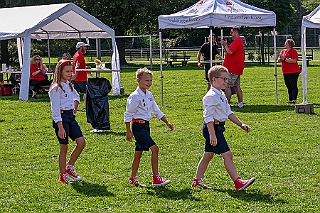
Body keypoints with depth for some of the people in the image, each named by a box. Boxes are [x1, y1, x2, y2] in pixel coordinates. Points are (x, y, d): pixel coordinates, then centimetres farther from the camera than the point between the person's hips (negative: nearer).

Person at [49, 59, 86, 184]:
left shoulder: (68, 85, 11)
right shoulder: (56, 88, -14)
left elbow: (76, 97, 33)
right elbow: (55, 109, -18)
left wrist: (74, 108, 15)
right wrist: (60, 127, -22)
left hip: (71, 116, 8)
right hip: (61, 118, -8)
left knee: (81, 142, 0)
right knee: (64, 147, -2)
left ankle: (69, 167, 16)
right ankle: (62, 176, 8)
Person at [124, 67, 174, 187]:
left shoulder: (149, 95, 10)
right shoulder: (135, 96, -13)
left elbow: (156, 111, 19)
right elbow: (128, 114, -11)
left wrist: (167, 122, 14)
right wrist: (128, 132, -13)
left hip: (146, 126, 8)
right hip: (138, 126, -8)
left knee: (138, 152, 13)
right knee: (154, 148, -15)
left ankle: (133, 178, 22)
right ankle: (156, 178, -12)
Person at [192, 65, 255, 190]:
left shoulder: (221, 95, 14)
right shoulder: (211, 96, -18)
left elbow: (229, 113, 20)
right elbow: (208, 117, -21)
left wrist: (241, 125, 16)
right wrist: (212, 135, -25)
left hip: (218, 127, 11)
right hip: (212, 128, -10)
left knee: (208, 155, 17)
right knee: (227, 155, -11)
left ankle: (197, 180, 27)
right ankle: (238, 182, -12)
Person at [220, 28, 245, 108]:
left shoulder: (237, 41, -15)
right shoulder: (238, 41, 19)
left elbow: (230, 52, -22)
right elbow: (228, 52, 22)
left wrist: (225, 45, -8)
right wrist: (224, 45, 8)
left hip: (232, 69, -11)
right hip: (236, 68, 11)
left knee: (227, 86, -9)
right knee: (237, 86, 11)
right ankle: (240, 103, 12)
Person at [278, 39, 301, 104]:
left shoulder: (293, 51, -9)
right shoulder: (283, 51, 16)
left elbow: (294, 60, -21)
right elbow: (279, 60, 15)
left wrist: (285, 59, -19)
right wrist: (280, 59, -8)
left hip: (293, 72, -8)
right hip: (285, 72, 8)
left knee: (293, 86, -8)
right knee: (288, 86, 11)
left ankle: (294, 100, -9)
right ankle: (290, 100, 17)